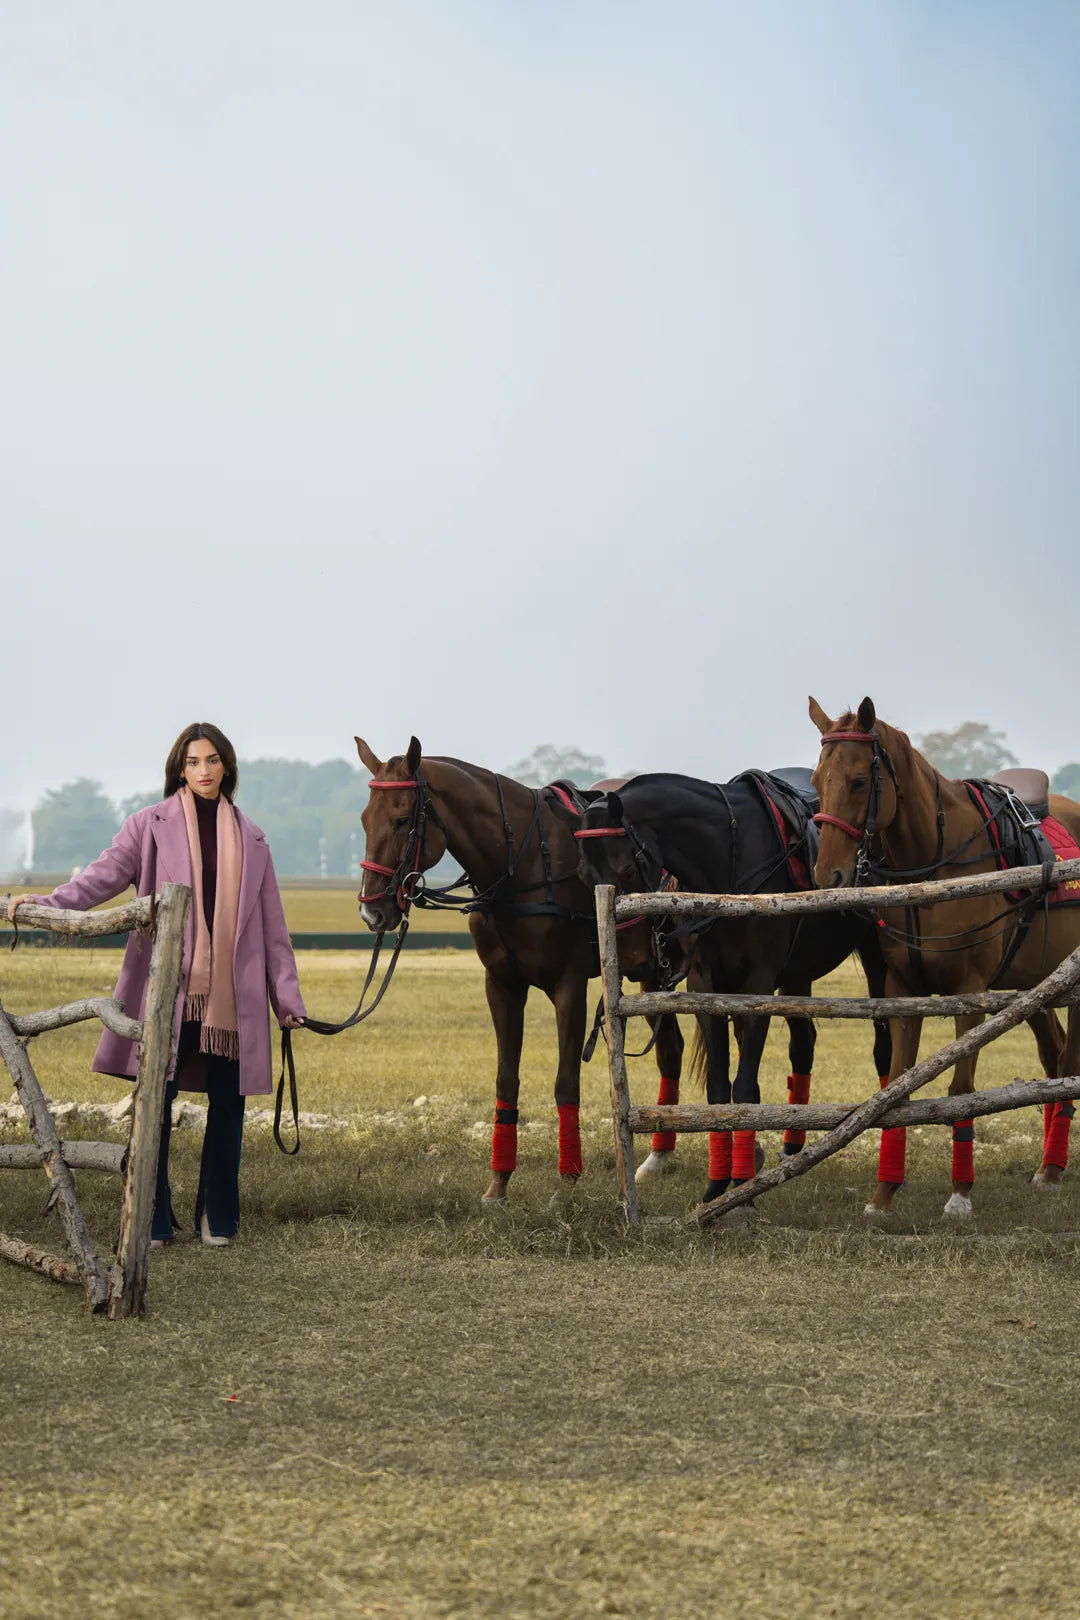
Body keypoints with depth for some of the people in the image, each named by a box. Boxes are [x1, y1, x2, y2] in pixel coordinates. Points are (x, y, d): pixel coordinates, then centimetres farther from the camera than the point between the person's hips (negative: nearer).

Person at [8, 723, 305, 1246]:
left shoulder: (250, 839, 13)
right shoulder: (151, 825, 5)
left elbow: (272, 925, 14)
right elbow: (104, 875, -6)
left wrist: (287, 996, 11)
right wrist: (45, 903, -23)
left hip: (233, 994, 2)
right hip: (167, 987, -2)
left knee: (227, 1105, 5)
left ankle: (217, 1218, 18)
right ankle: (152, 1222, 8)